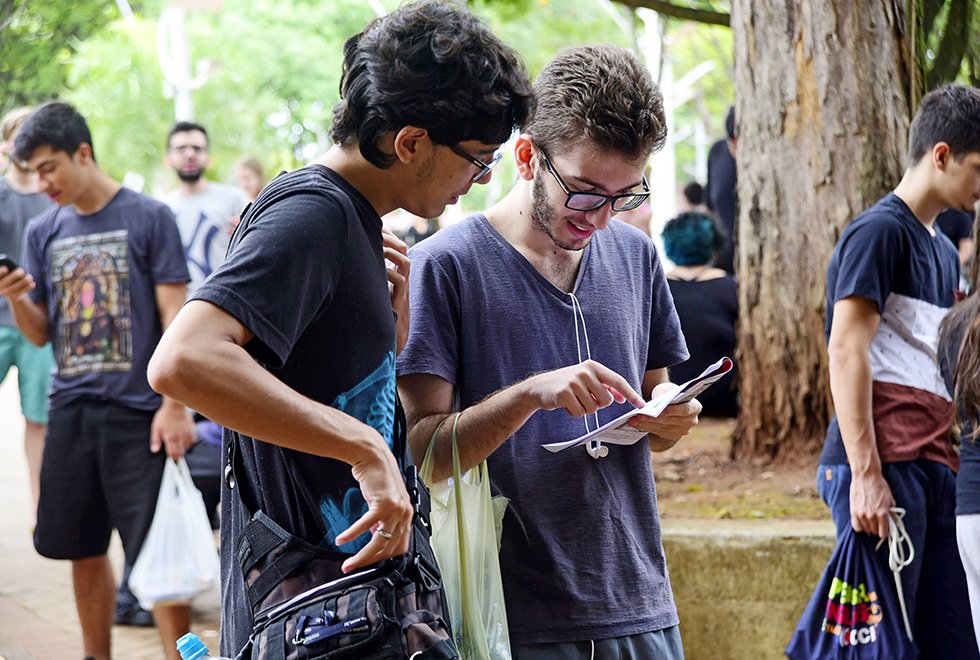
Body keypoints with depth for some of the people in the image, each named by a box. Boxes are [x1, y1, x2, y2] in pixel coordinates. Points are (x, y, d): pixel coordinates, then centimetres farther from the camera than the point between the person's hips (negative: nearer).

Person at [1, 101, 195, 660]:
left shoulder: (148, 218, -3)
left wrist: (175, 405, -11)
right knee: (84, 551, 10)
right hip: (72, 409, 5)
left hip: (137, 413, -5)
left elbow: (175, 316, -5)